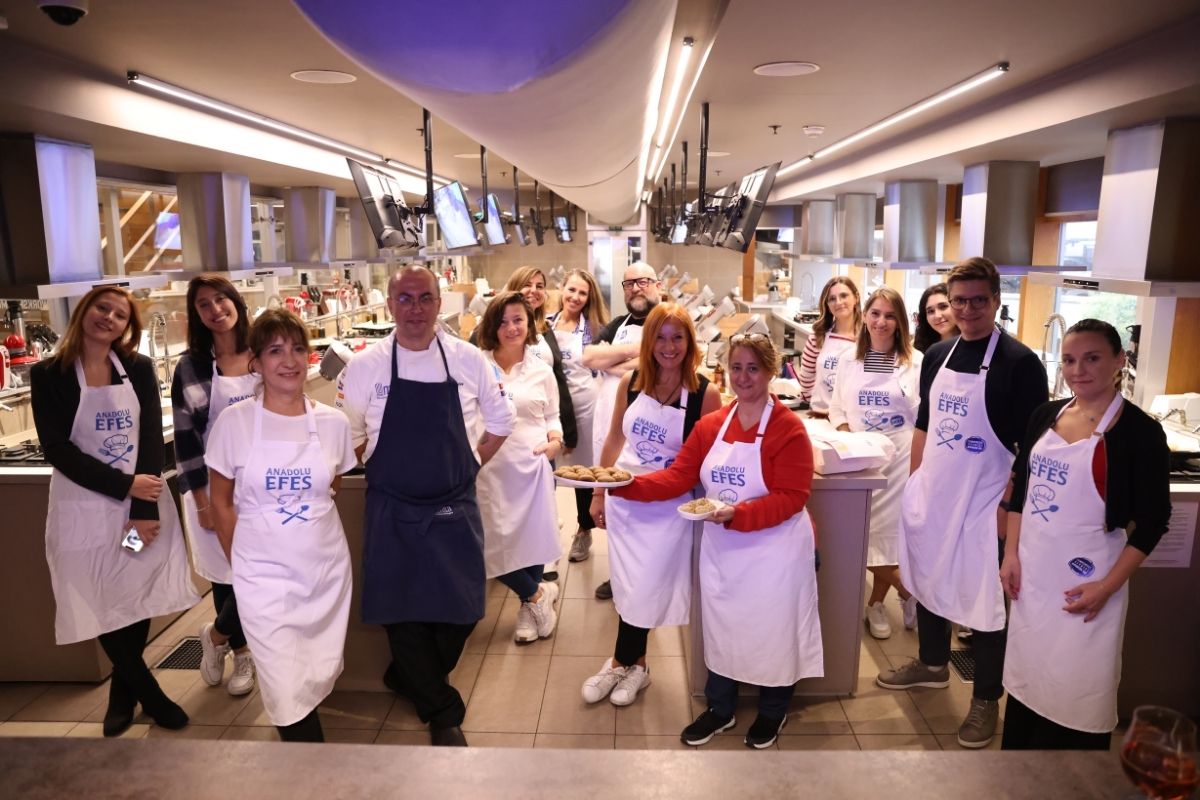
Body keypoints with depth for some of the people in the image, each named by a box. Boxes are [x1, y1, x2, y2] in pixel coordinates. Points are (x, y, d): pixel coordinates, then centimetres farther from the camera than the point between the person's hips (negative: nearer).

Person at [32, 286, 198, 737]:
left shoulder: (139, 369, 1)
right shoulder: (48, 375, -4)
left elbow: (152, 439, -3)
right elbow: (57, 450, -9)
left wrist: (143, 510, -12)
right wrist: (125, 486, -16)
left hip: (144, 502, 2)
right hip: (85, 507, -1)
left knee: (141, 598, 8)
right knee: (104, 606, 4)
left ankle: (123, 690, 32)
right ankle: (149, 693, 23)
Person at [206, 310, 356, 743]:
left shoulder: (334, 422, -3)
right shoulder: (234, 421, -9)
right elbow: (221, 501, 1)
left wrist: (308, 521, 10)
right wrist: (242, 562, 4)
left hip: (327, 567, 3)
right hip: (264, 573, -2)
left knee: (321, 675, 14)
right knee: (287, 688, -1)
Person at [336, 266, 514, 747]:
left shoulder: (469, 360, -3)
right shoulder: (365, 366, -5)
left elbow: (500, 423, 9)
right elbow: (349, 435, 7)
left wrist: (468, 467, 5)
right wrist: (382, 469, 3)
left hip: (455, 510, 1)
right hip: (391, 513, 0)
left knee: (461, 611, 4)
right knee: (402, 614, 3)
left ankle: (412, 680, 36)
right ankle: (444, 714, 26)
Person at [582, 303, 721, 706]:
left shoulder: (705, 394, -14)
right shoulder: (630, 382, -4)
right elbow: (614, 439, 7)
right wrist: (598, 493, 9)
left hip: (667, 507, -3)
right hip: (623, 498, 4)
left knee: (644, 590, 6)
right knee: (627, 588, 15)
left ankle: (624, 663, 31)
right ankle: (633, 664, 36)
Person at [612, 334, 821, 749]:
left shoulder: (789, 429, -15)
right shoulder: (710, 425, 2)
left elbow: (791, 498, -20)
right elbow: (678, 476, -2)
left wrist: (737, 514, -32)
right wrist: (625, 484, -15)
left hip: (775, 551, -5)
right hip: (721, 549, 5)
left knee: (774, 631, 12)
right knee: (720, 628, 17)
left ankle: (773, 713, 38)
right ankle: (720, 709, 40)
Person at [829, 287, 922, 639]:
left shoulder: (916, 362, -4)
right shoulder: (849, 361, 7)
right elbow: (837, 409, 11)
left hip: (900, 459, -3)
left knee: (889, 528, 2)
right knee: (865, 530, 3)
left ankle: (877, 603, 24)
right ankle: (910, 596, 24)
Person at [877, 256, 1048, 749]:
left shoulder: (1019, 362, -12)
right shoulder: (937, 355, 6)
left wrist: (1010, 505, -15)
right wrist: (913, 484, 11)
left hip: (982, 502, -6)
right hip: (931, 495, 6)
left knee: (984, 598, 5)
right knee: (928, 580, 19)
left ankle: (986, 700, 24)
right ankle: (933, 665, 41)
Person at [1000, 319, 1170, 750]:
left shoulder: (1139, 431, -11)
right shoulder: (1046, 415, 4)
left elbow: (1153, 520, -9)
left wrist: (1108, 586, -13)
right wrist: (1011, 554, 4)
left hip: (1083, 583, -5)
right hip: (1032, 572, 5)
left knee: (1077, 690, 6)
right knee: (1024, 678, 16)